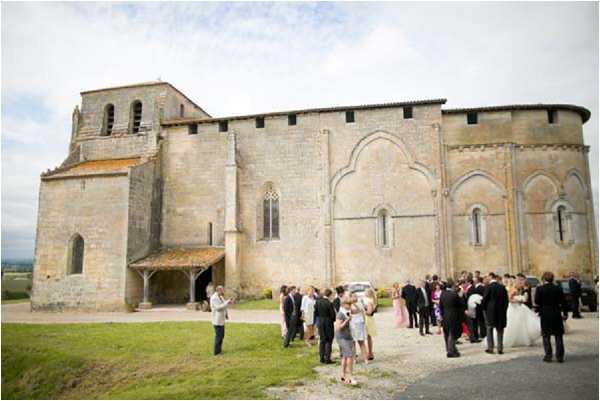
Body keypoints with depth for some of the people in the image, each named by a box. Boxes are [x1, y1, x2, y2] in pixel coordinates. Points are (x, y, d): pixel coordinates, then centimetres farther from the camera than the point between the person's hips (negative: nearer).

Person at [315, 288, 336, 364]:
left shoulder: (318, 301, -3)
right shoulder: (329, 303, -20)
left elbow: (316, 312, 4)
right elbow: (332, 315, -15)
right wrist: (333, 319, 5)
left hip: (320, 323, 5)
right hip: (328, 323, -5)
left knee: (322, 340, 15)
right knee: (329, 341, 6)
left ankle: (322, 358, 19)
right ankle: (327, 359, 8)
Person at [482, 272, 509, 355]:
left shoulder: (489, 287, -13)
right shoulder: (502, 287, 0)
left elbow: (484, 299, -11)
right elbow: (506, 300, 4)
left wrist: (484, 308, 7)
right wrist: (504, 309, 12)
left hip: (490, 311, -4)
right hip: (501, 311, 4)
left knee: (489, 329, 8)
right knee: (500, 330, 11)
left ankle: (490, 348, 9)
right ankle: (500, 348, 13)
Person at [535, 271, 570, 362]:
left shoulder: (539, 289, -9)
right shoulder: (558, 288, -3)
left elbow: (537, 302, -9)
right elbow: (563, 302, 0)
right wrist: (565, 313, 10)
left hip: (545, 315, -2)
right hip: (556, 314, 2)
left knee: (546, 336, 7)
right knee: (558, 336, 11)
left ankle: (548, 356, 7)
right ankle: (560, 357, 12)